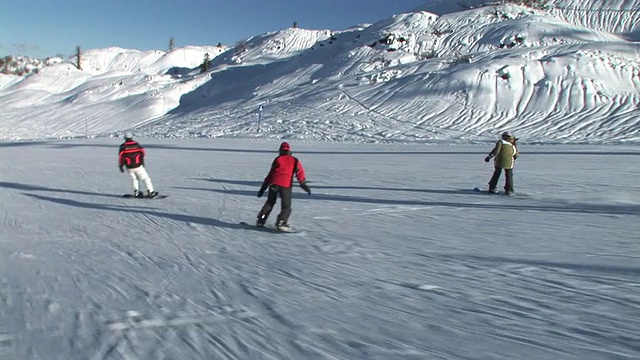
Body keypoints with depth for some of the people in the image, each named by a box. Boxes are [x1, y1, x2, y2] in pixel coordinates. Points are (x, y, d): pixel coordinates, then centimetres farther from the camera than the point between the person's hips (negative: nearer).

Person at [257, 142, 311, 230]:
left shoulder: (277, 159, 17)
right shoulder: (294, 160, 14)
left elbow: (270, 174, 17)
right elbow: (299, 171, -2)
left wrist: (264, 187, 20)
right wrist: (303, 183, -8)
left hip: (274, 183, 3)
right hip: (286, 184, -2)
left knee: (270, 202, 21)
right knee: (286, 206, 6)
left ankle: (261, 219, 16)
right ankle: (281, 222, -13)